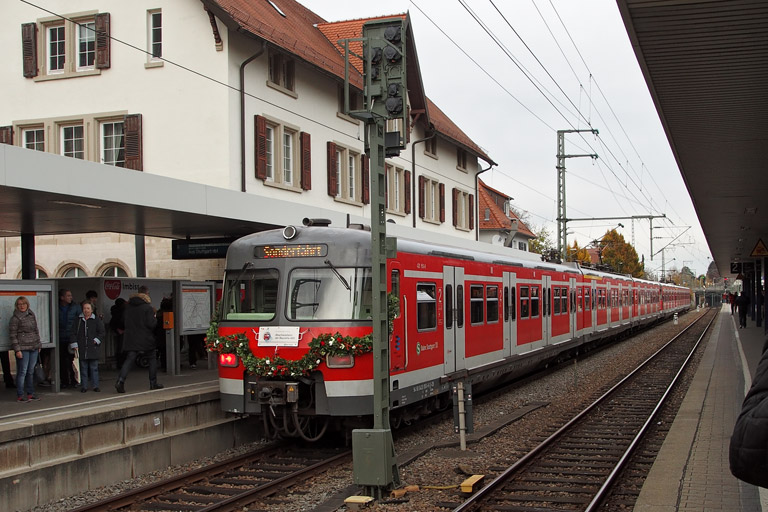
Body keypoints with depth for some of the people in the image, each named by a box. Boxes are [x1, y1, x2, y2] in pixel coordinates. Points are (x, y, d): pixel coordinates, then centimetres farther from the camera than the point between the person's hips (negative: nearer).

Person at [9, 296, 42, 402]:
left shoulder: (31, 315, 12)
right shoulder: (15, 318, -6)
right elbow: (12, 335, -8)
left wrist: (39, 345, 15)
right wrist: (17, 350, -13)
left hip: (34, 348, 6)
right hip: (23, 348, -6)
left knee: (31, 371, 10)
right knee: (22, 371, -6)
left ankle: (30, 393, 16)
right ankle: (20, 395, -1)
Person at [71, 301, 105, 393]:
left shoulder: (97, 320, 4)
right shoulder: (78, 320, 9)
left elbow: (102, 333, 6)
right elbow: (73, 333, 10)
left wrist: (96, 340, -6)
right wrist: (74, 345, 1)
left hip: (93, 348, -1)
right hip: (82, 349, 1)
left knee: (94, 368, 2)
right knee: (83, 368, 4)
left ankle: (95, 386, 8)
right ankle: (84, 386, 11)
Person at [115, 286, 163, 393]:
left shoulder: (129, 306, 7)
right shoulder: (147, 307, -11)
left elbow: (126, 321, 15)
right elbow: (151, 324, -15)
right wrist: (155, 318, 4)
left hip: (131, 338, 4)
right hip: (146, 339, -4)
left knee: (129, 359, 1)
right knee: (152, 358, 13)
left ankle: (120, 380, -19)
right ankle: (153, 383, 15)